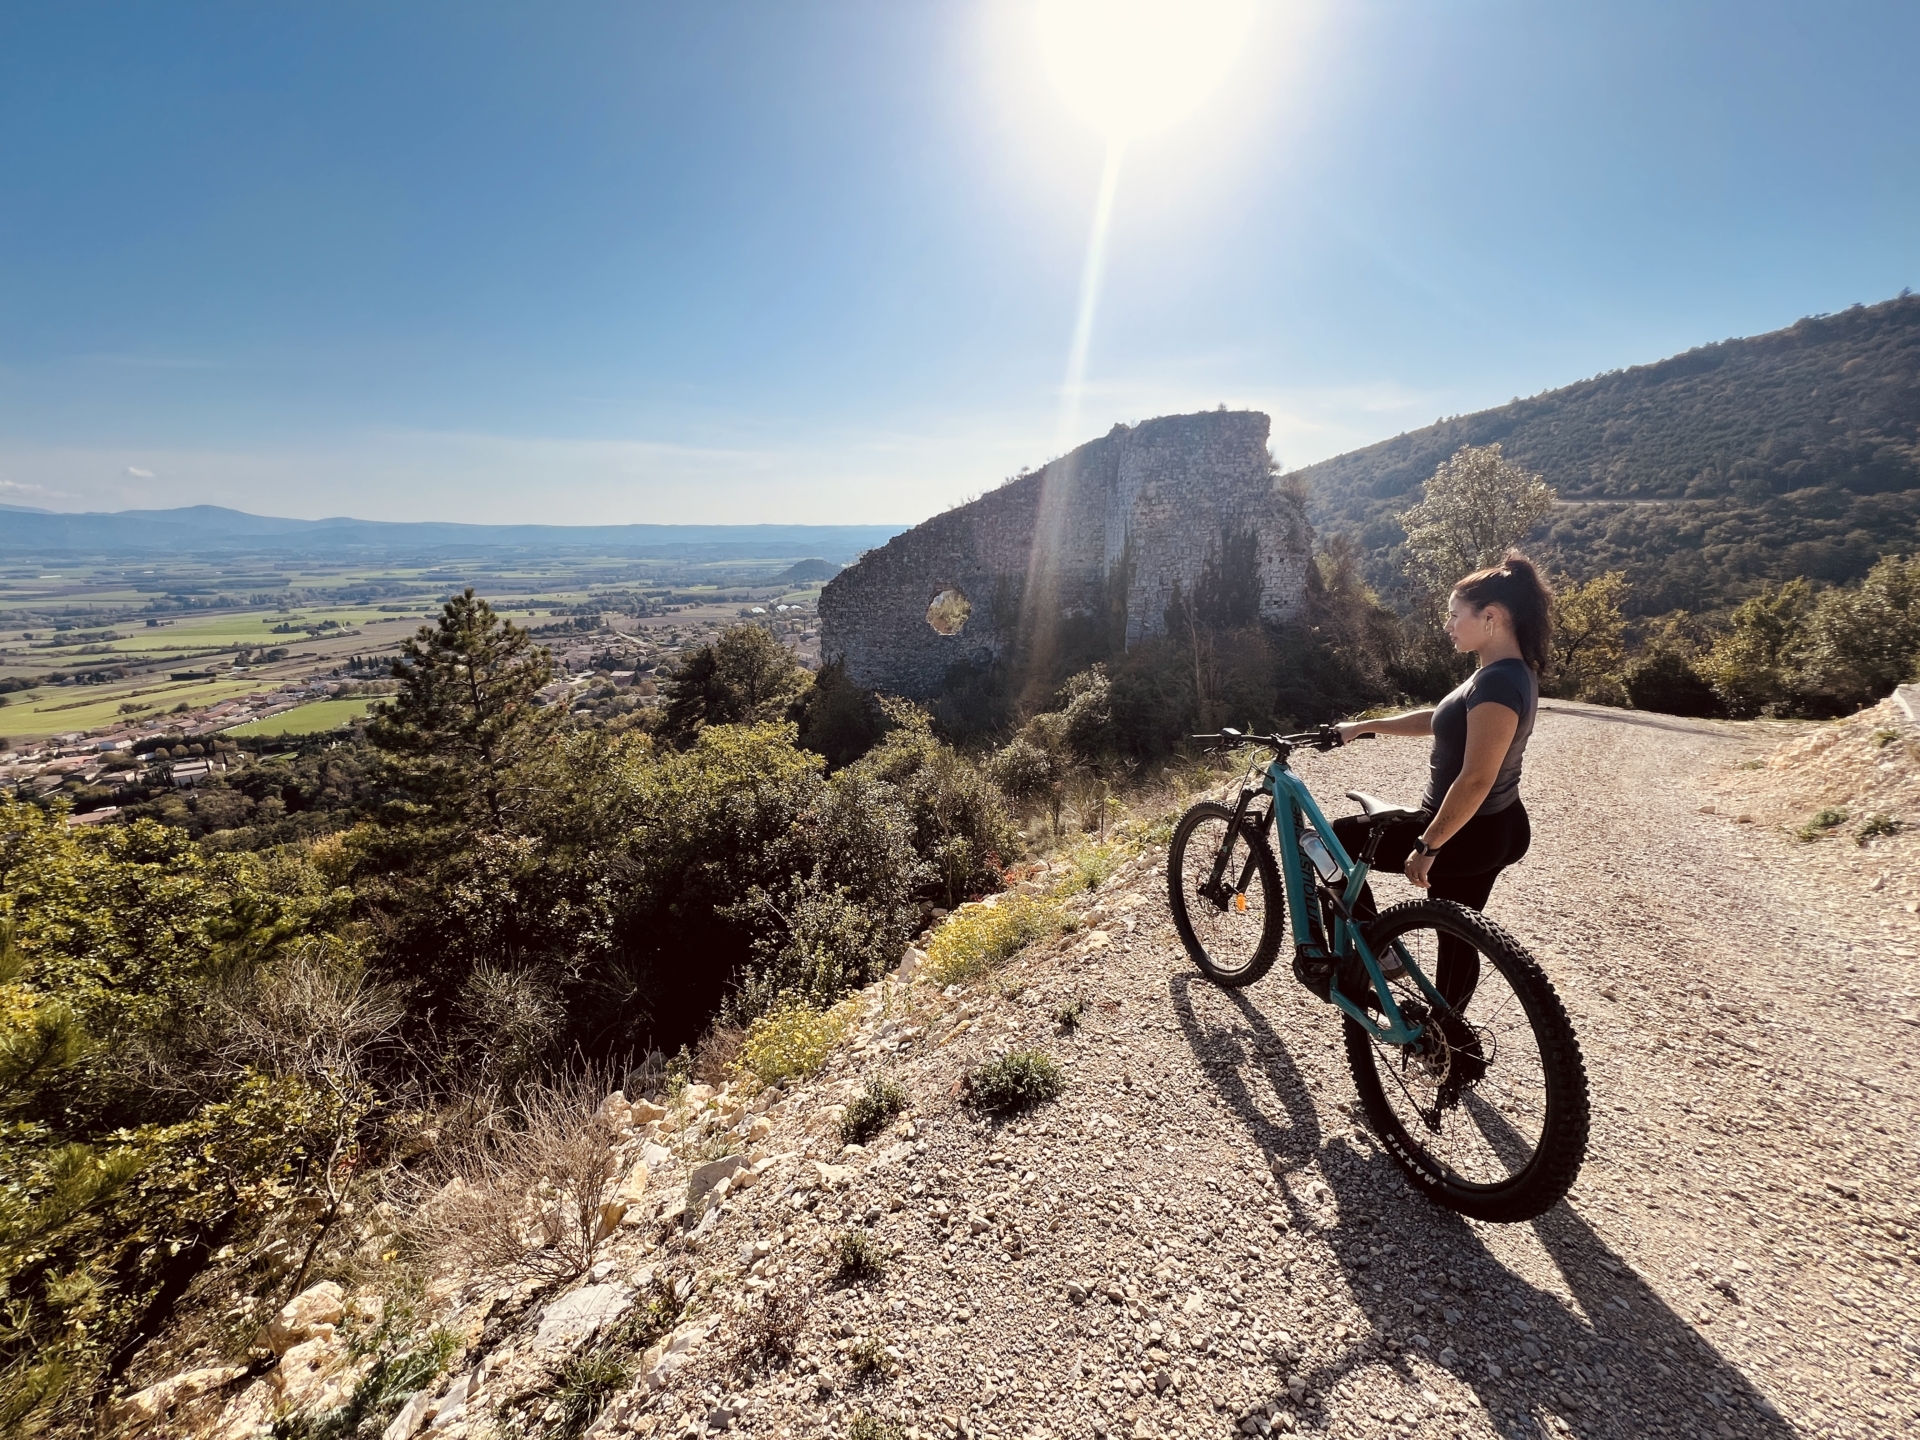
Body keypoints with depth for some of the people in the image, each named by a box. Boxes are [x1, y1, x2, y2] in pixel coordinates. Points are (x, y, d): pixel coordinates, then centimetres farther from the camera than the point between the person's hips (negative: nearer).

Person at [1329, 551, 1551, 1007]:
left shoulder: (1497, 683, -26)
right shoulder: (1511, 673, 5)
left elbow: (1475, 781, -28)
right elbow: (1440, 718, 17)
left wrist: (1426, 848, -21)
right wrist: (1364, 726, 17)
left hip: (1467, 834, -9)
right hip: (1497, 830, 9)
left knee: (1340, 839, 5)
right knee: (1457, 932, 21)